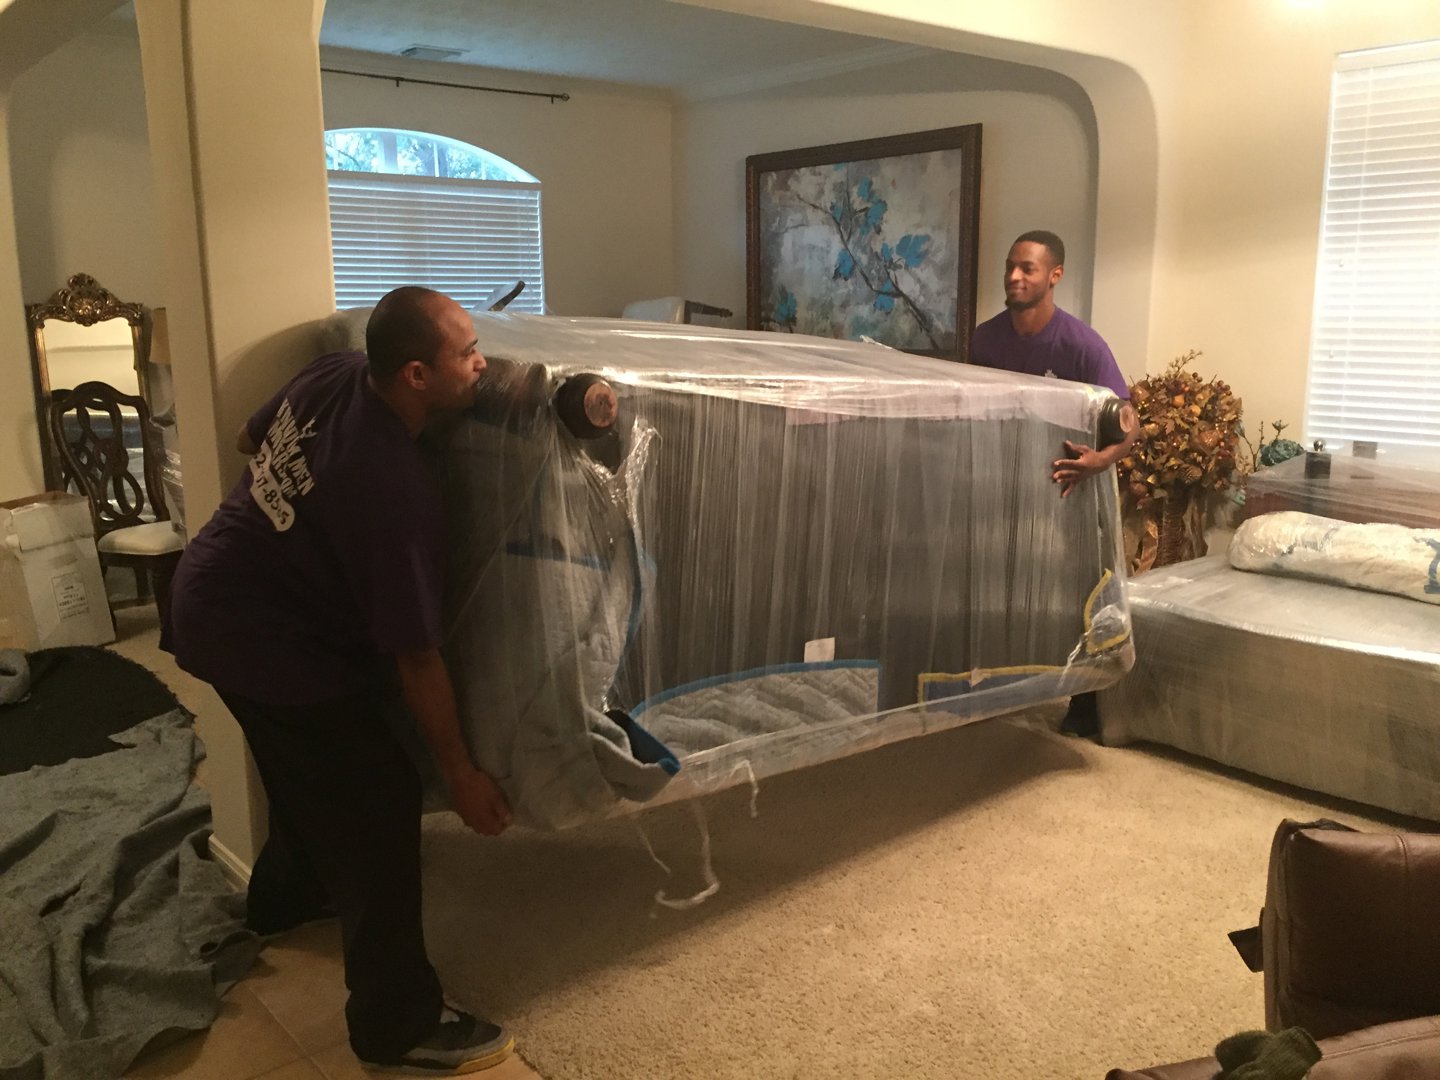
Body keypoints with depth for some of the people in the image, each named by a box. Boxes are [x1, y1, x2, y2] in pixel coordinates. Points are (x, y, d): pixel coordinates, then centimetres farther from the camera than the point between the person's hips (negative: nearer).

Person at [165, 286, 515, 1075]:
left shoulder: (334, 374, -8)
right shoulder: (394, 490, -31)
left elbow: (251, 440, 13)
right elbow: (415, 657, -24)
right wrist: (460, 772, -13)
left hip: (212, 593, 10)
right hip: (256, 635, -10)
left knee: (310, 764, 29)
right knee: (378, 802, -3)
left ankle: (284, 896, 56)